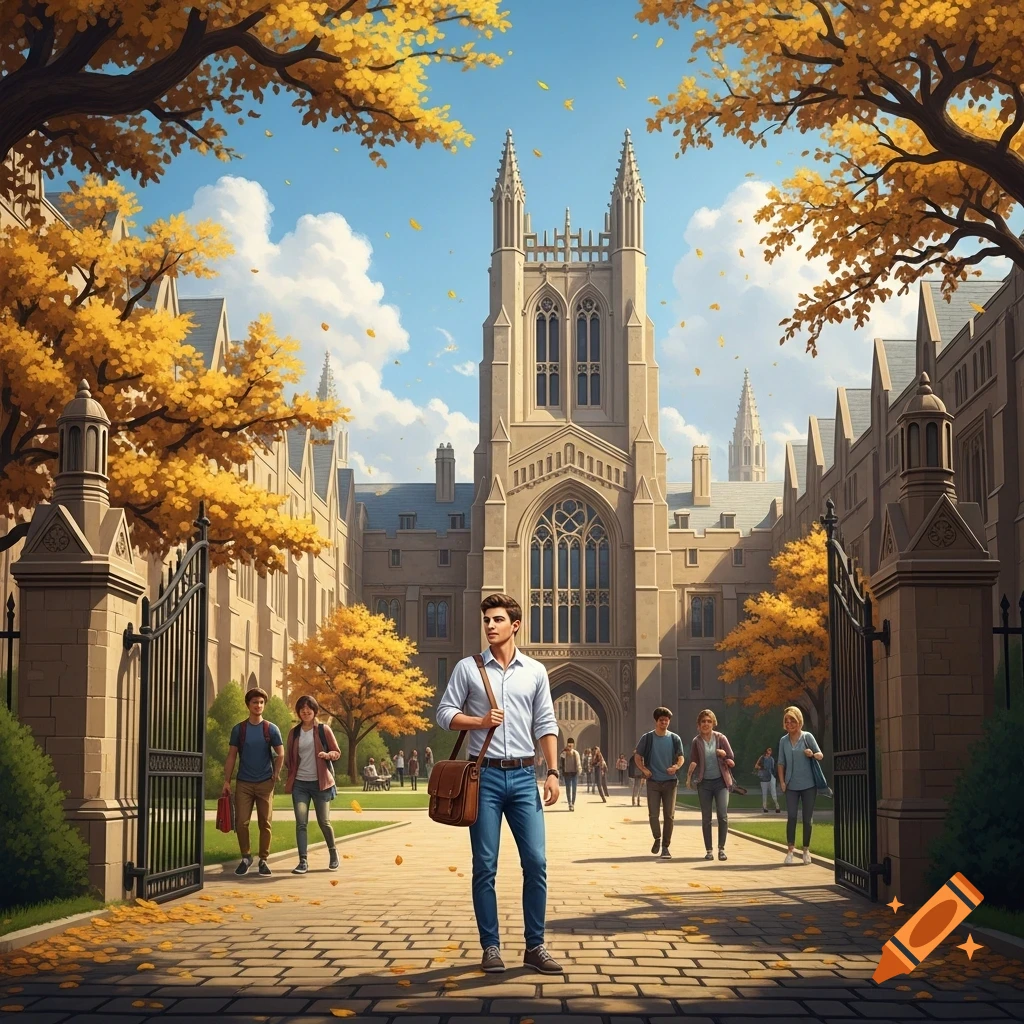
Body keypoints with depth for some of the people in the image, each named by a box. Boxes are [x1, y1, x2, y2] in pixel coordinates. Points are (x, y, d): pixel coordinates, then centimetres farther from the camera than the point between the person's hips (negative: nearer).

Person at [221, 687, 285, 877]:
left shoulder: (271, 729, 2)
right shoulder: (239, 729, 4)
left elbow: (280, 755, 5)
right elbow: (232, 756, 5)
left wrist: (275, 776, -3)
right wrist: (227, 781, 0)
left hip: (265, 783, 0)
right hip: (243, 783, 0)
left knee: (265, 823, 1)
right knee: (241, 822, -4)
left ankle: (263, 860, 11)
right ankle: (245, 857, 13)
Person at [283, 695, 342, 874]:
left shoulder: (323, 730, 0)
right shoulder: (294, 733, 9)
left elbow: (337, 752, 1)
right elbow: (290, 758, 15)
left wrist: (327, 755, -20)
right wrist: (289, 779, 4)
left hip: (320, 782, -2)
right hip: (300, 784, 2)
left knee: (324, 821, 3)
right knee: (301, 823, -6)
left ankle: (333, 853, 26)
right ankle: (303, 861, -2)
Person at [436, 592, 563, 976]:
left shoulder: (535, 671, 9)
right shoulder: (468, 668, 4)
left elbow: (545, 725, 8)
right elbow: (444, 713, 5)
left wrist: (552, 773, 0)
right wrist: (479, 721, -11)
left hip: (523, 776, 1)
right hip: (485, 775, -1)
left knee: (536, 862, -2)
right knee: (485, 866, 1)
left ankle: (535, 946, 7)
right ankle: (491, 947, 9)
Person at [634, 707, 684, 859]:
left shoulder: (675, 739, 3)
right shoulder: (647, 738, 0)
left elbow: (680, 758, 7)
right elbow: (637, 757, 5)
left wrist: (676, 767, -15)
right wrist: (644, 769, -13)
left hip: (670, 781, 1)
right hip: (653, 782, -1)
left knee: (669, 815, -1)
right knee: (653, 814, -4)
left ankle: (665, 847, 8)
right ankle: (657, 839, 21)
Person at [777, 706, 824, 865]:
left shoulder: (807, 737, -2)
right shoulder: (783, 741, 5)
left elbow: (821, 755, 0)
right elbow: (781, 763, 8)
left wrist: (812, 754, -22)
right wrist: (782, 782, -1)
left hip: (808, 785, -1)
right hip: (791, 786, 1)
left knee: (807, 818, 4)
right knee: (791, 817, -4)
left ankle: (806, 850, 15)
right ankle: (790, 851, -1)